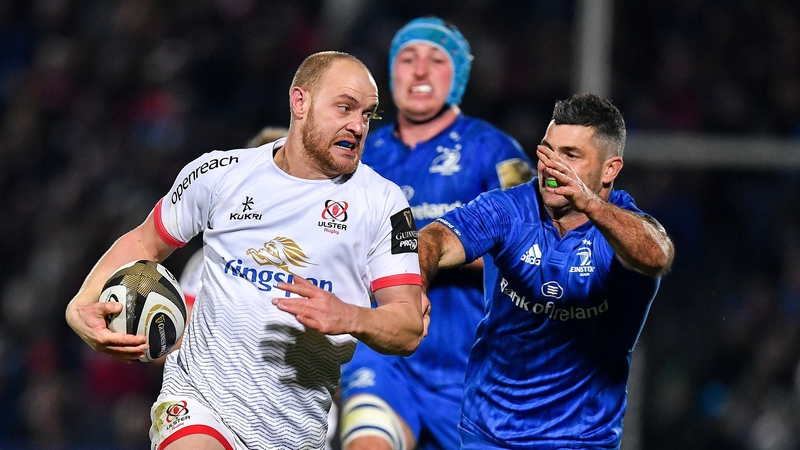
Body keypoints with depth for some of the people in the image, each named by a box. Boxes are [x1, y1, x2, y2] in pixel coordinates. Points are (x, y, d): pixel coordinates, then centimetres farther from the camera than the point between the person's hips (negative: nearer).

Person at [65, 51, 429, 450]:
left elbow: (409, 328, -2)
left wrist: (349, 318, -23)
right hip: (198, 400, -2)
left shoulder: (382, 202, 1)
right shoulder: (219, 173, 3)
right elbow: (144, 244, 17)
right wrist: (81, 307, 1)